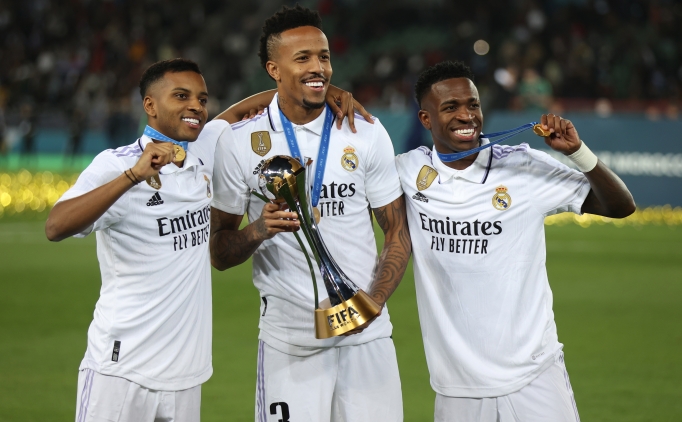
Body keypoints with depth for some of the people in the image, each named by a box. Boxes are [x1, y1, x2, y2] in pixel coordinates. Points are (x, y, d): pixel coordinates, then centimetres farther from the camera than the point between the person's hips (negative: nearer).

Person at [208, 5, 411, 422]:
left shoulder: (367, 134, 3)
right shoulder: (240, 142, 0)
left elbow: (398, 232, 7)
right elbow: (220, 254, 3)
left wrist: (375, 299, -10)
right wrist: (258, 230, -18)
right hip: (288, 338, -1)